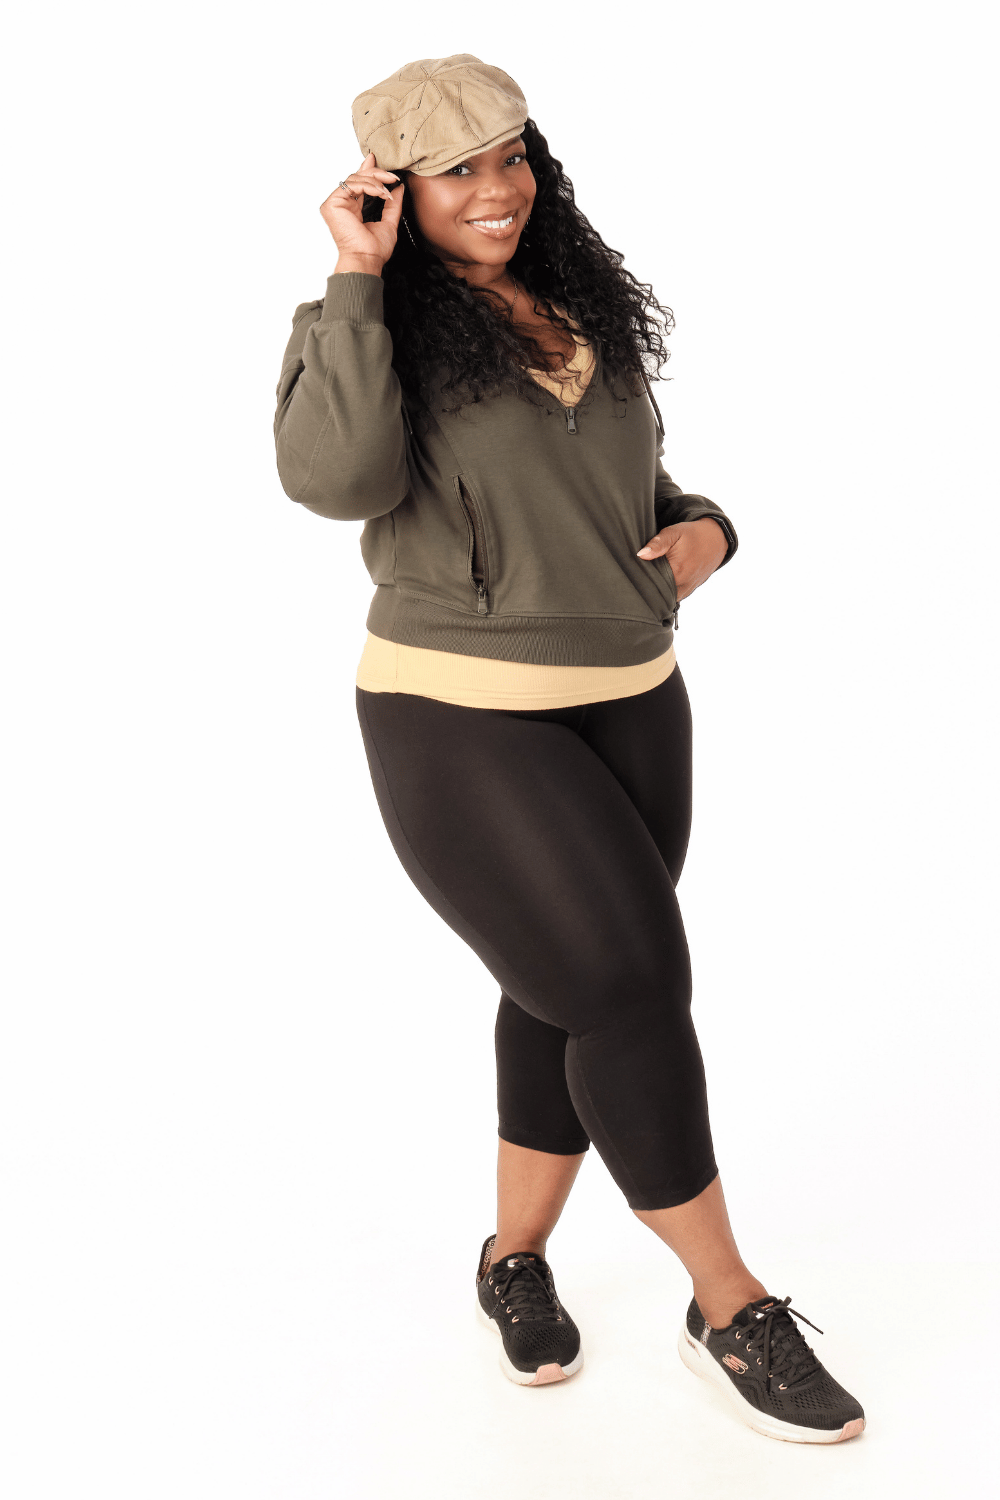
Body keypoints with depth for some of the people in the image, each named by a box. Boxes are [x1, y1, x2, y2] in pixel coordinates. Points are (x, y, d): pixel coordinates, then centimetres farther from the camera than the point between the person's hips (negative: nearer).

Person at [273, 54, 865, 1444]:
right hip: (464, 722, -6)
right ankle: (732, 1309, 7)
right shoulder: (359, 329, -7)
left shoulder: (580, 311, 10)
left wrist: (704, 528, -2)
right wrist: (358, 278, -21)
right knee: (633, 994, -10)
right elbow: (338, 480, -27)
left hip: (627, 705, 7)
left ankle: (517, 1260, 35)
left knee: (567, 1002, 14)